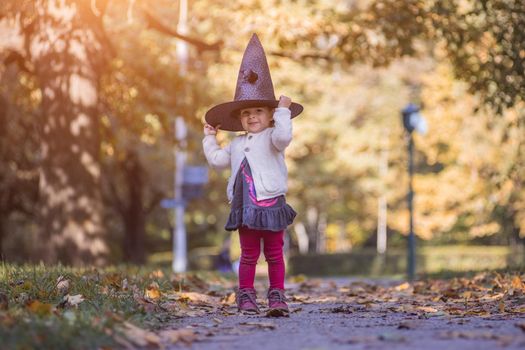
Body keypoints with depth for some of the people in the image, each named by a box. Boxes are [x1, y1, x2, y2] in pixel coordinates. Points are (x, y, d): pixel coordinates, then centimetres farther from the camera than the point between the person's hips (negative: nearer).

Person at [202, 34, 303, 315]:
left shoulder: (271, 137, -1)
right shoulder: (237, 144, 18)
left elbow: (283, 137, -24)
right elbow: (218, 160, 24)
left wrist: (283, 112, -20)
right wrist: (210, 138, 27)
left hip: (271, 204, -5)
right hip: (245, 207, 5)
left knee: (274, 254, 2)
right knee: (249, 254, 7)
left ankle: (277, 295, 9)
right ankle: (246, 295, 13)